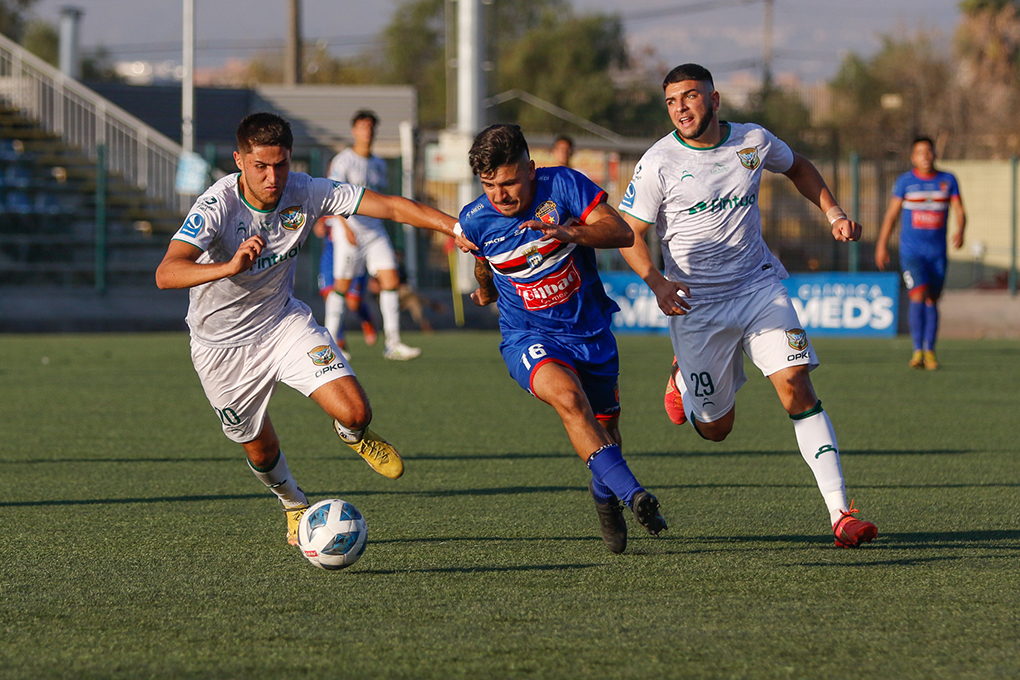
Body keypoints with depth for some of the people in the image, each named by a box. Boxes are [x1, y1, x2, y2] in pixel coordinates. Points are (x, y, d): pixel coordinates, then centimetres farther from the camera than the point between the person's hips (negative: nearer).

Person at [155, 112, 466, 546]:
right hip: (222, 345, -2)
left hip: (284, 322, 2)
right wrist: (230, 267, -60)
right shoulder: (216, 207, -30)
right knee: (260, 451, 10)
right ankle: (295, 505, 46)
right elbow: (166, 274, -44)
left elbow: (391, 207, -16)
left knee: (355, 412, -16)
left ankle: (351, 435, 24)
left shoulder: (305, 193, -18)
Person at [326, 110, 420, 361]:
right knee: (342, 286, -1)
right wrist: (345, 226, -24)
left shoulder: (379, 164, 15)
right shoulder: (343, 161, -5)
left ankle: (392, 344, -8)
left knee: (391, 281, -7)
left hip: (375, 231, 5)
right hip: (348, 230, -5)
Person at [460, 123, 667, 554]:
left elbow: (621, 232, -21)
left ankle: (604, 494, 47)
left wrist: (572, 233, -37)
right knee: (567, 395, -32)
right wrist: (486, 291, 34)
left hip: (591, 329, 1)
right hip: (528, 337, -1)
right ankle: (631, 494, -34)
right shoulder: (476, 220, -9)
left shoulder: (563, 185, -15)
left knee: (605, 431, 13)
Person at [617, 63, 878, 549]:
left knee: (795, 385, -17)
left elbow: (797, 167, 22)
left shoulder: (753, 142, 0)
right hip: (696, 304, -2)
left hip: (759, 287, 2)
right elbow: (629, 234, -6)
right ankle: (683, 376, 42)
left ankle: (840, 513, -19)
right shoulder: (658, 163, -10)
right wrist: (657, 282, -23)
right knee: (714, 429, 5)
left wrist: (834, 214, 9)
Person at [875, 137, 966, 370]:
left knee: (932, 301, 7)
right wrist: (882, 244, 3)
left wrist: (960, 231, -21)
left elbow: (959, 211, -1)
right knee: (918, 296, -17)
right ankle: (918, 350, -17)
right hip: (911, 251, -2)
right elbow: (892, 213, 5)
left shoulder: (948, 181, 4)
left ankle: (929, 351, 16)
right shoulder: (905, 181, 0)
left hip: (937, 252, 2)